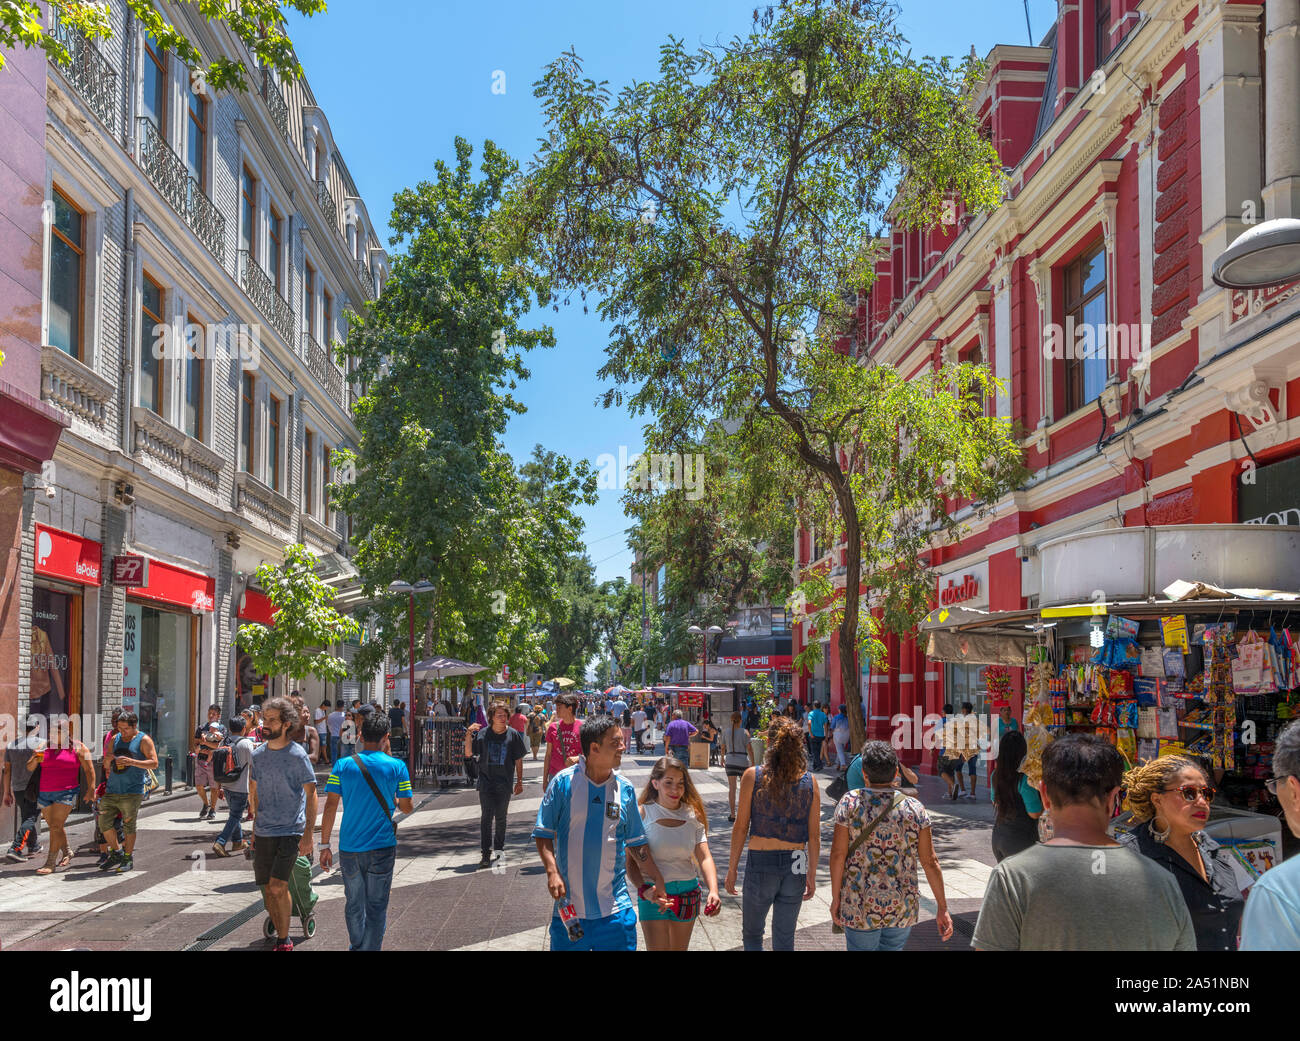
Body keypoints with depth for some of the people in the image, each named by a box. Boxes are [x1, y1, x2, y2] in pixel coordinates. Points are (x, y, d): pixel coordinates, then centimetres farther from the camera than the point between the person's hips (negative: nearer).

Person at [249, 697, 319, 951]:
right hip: (263, 832, 5)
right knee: (268, 889, 8)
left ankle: (284, 940, 1)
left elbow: (311, 794, -8)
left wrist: (308, 833, -13)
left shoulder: (297, 755, -9)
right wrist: (254, 826, 16)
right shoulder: (258, 754, 6)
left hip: (290, 831, -5)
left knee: (278, 887, -14)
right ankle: (280, 936, 23)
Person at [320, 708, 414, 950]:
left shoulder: (342, 766, -2)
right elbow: (407, 807, 0)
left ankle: (356, 946, 35)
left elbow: (330, 806, -4)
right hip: (382, 848, -2)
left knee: (354, 905, 19)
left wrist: (325, 845, 1)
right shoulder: (397, 767, -5)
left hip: (349, 847, 2)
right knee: (376, 908, 7)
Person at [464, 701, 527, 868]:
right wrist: (469, 735, -8)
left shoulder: (513, 735, 2)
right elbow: (468, 753, 4)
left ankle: (499, 851, 21)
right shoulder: (482, 734, 3)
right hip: (486, 782, 0)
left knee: (501, 818, 7)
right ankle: (486, 854, -4)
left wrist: (519, 782, 6)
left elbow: (518, 760, 7)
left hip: (504, 783, 0)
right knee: (486, 817, -6)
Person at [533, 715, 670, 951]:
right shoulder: (564, 782, -5)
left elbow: (637, 842, 12)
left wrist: (657, 880, 7)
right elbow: (543, 833, -1)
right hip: (570, 906, -2)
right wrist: (552, 871, -13)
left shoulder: (625, 789, 4)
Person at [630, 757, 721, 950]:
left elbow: (705, 858, -6)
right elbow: (631, 861, -8)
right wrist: (644, 889, -24)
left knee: (679, 948, 14)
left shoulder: (693, 815, 1)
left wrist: (713, 891, -21)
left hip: (687, 893, 3)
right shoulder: (643, 814, -7)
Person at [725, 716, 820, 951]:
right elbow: (814, 836, 1)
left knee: (752, 935, 16)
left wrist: (732, 869, 3)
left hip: (761, 863, -2)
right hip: (795, 868, 2)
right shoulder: (810, 781, -2)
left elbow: (741, 827, -6)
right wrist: (812, 874, 11)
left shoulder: (753, 776, -8)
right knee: (785, 941, 14)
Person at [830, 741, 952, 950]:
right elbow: (930, 862, -3)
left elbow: (838, 853, -10)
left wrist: (835, 897, 0)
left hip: (860, 908, -2)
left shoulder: (851, 802, -8)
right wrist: (942, 908, 3)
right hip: (903, 909, 2)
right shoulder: (915, 808, -3)